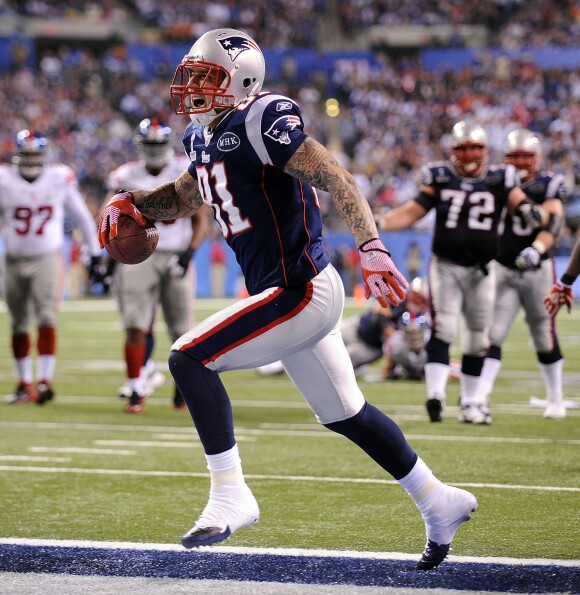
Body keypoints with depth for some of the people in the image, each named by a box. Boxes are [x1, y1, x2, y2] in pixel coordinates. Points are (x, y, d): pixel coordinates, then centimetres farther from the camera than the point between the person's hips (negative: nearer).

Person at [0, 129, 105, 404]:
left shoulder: (60, 179, -6)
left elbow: (82, 218, 5)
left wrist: (96, 255, 8)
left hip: (47, 260, -2)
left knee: (47, 318, -17)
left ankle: (45, 379, -19)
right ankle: (25, 383, 22)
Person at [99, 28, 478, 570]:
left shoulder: (262, 121, -15)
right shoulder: (208, 140, 13)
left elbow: (336, 179, -21)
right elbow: (181, 198, 29)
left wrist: (372, 249, -30)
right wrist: (128, 202, 9)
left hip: (301, 291, -10)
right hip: (299, 296, 10)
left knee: (188, 359, -14)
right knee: (345, 414, 18)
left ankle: (230, 497, -9)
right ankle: (438, 502, 30)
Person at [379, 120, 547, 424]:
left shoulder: (499, 179, 2)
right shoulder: (439, 177, 1)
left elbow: (519, 202, -8)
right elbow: (413, 211, 0)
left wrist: (530, 211, -31)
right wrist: (378, 223, -13)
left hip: (481, 270, 2)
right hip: (446, 266, -2)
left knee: (477, 338, 10)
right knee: (443, 328, -18)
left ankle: (470, 402, 21)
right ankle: (436, 393, -26)